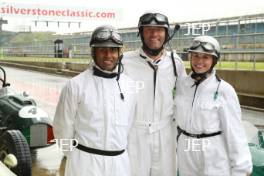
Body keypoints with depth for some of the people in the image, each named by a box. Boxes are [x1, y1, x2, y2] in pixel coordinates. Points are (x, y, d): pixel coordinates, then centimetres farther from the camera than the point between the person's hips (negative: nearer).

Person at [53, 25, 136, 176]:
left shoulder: (129, 85, 4)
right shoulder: (76, 85, -8)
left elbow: (129, 124, 11)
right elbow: (64, 127, -1)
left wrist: (120, 154, 13)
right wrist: (77, 157, 7)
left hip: (120, 163, 3)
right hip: (85, 163, -3)